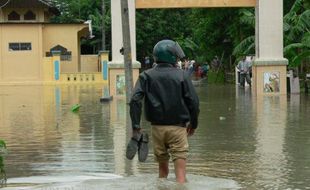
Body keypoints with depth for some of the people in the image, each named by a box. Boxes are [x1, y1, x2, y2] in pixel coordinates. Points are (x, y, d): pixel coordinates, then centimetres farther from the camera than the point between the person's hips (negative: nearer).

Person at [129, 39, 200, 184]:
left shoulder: (146, 76, 2)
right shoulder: (181, 76, -3)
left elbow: (135, 100, -10)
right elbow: (193, 101, -3)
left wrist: (135, 125, -6)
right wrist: (193, 123, 12)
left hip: (157, 127, 3)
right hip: (178, 127, -3)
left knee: (162, 166, 18)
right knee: (180, 170, -4)